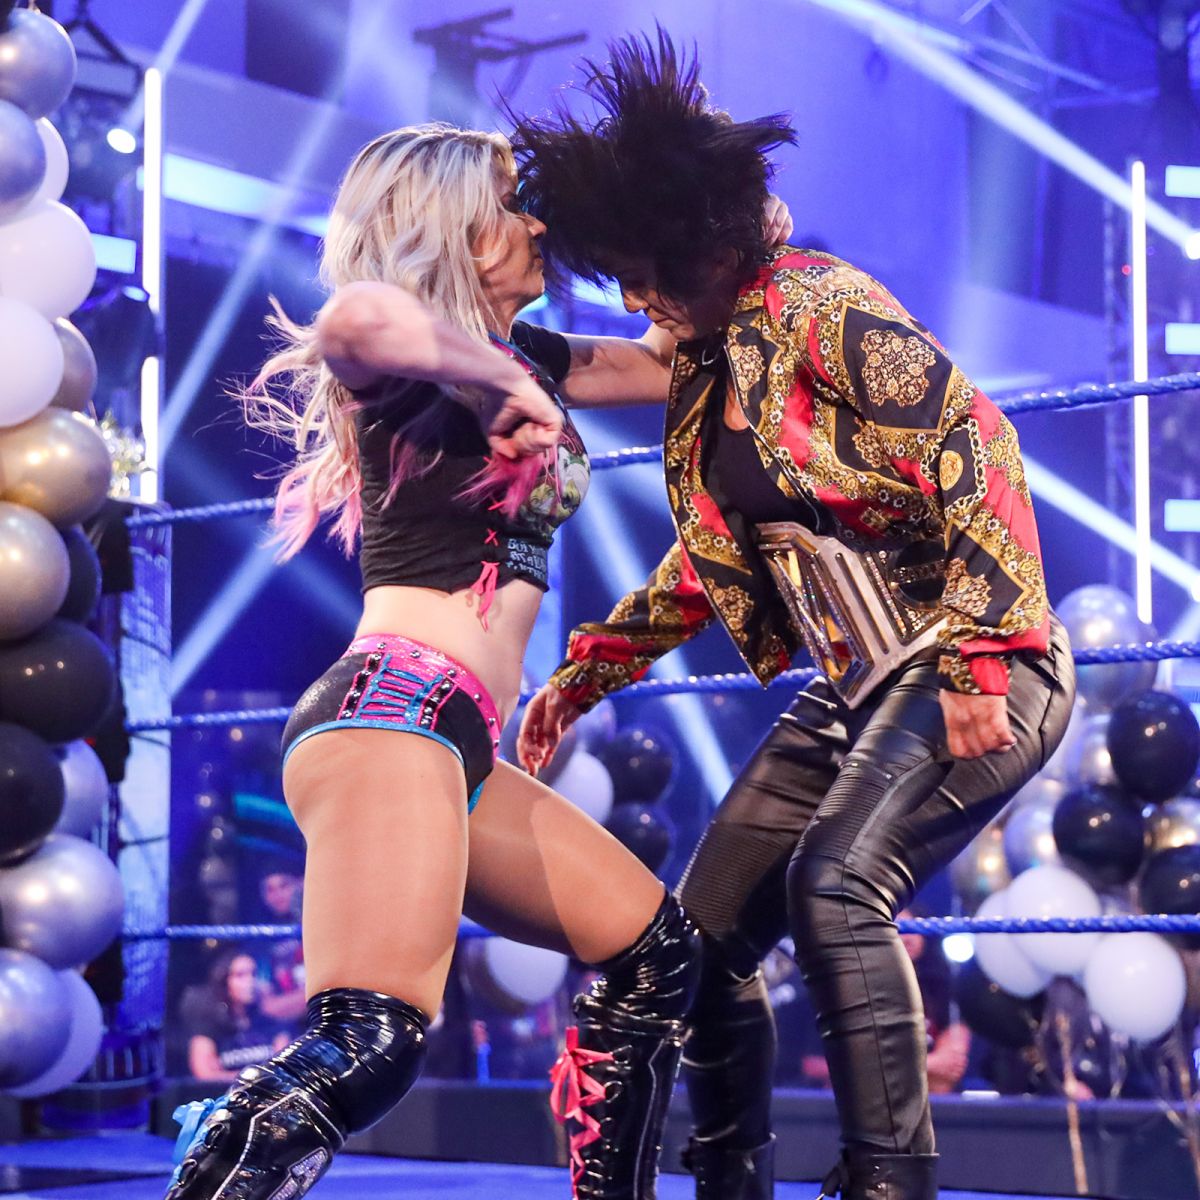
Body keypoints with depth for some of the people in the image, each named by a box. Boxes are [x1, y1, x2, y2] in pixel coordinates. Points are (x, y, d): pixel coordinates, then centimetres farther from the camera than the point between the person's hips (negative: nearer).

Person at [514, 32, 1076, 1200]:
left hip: (978, 675, -9)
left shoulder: (817, 306, -15)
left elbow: (973, 450, -21)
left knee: (835, 883, -31)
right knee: (701, 933, 6)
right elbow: (708, 560, 22)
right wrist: (589, 666, 20)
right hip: (854, 693, 9)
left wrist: (973, 661, -26)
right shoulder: (699, 367, 10)